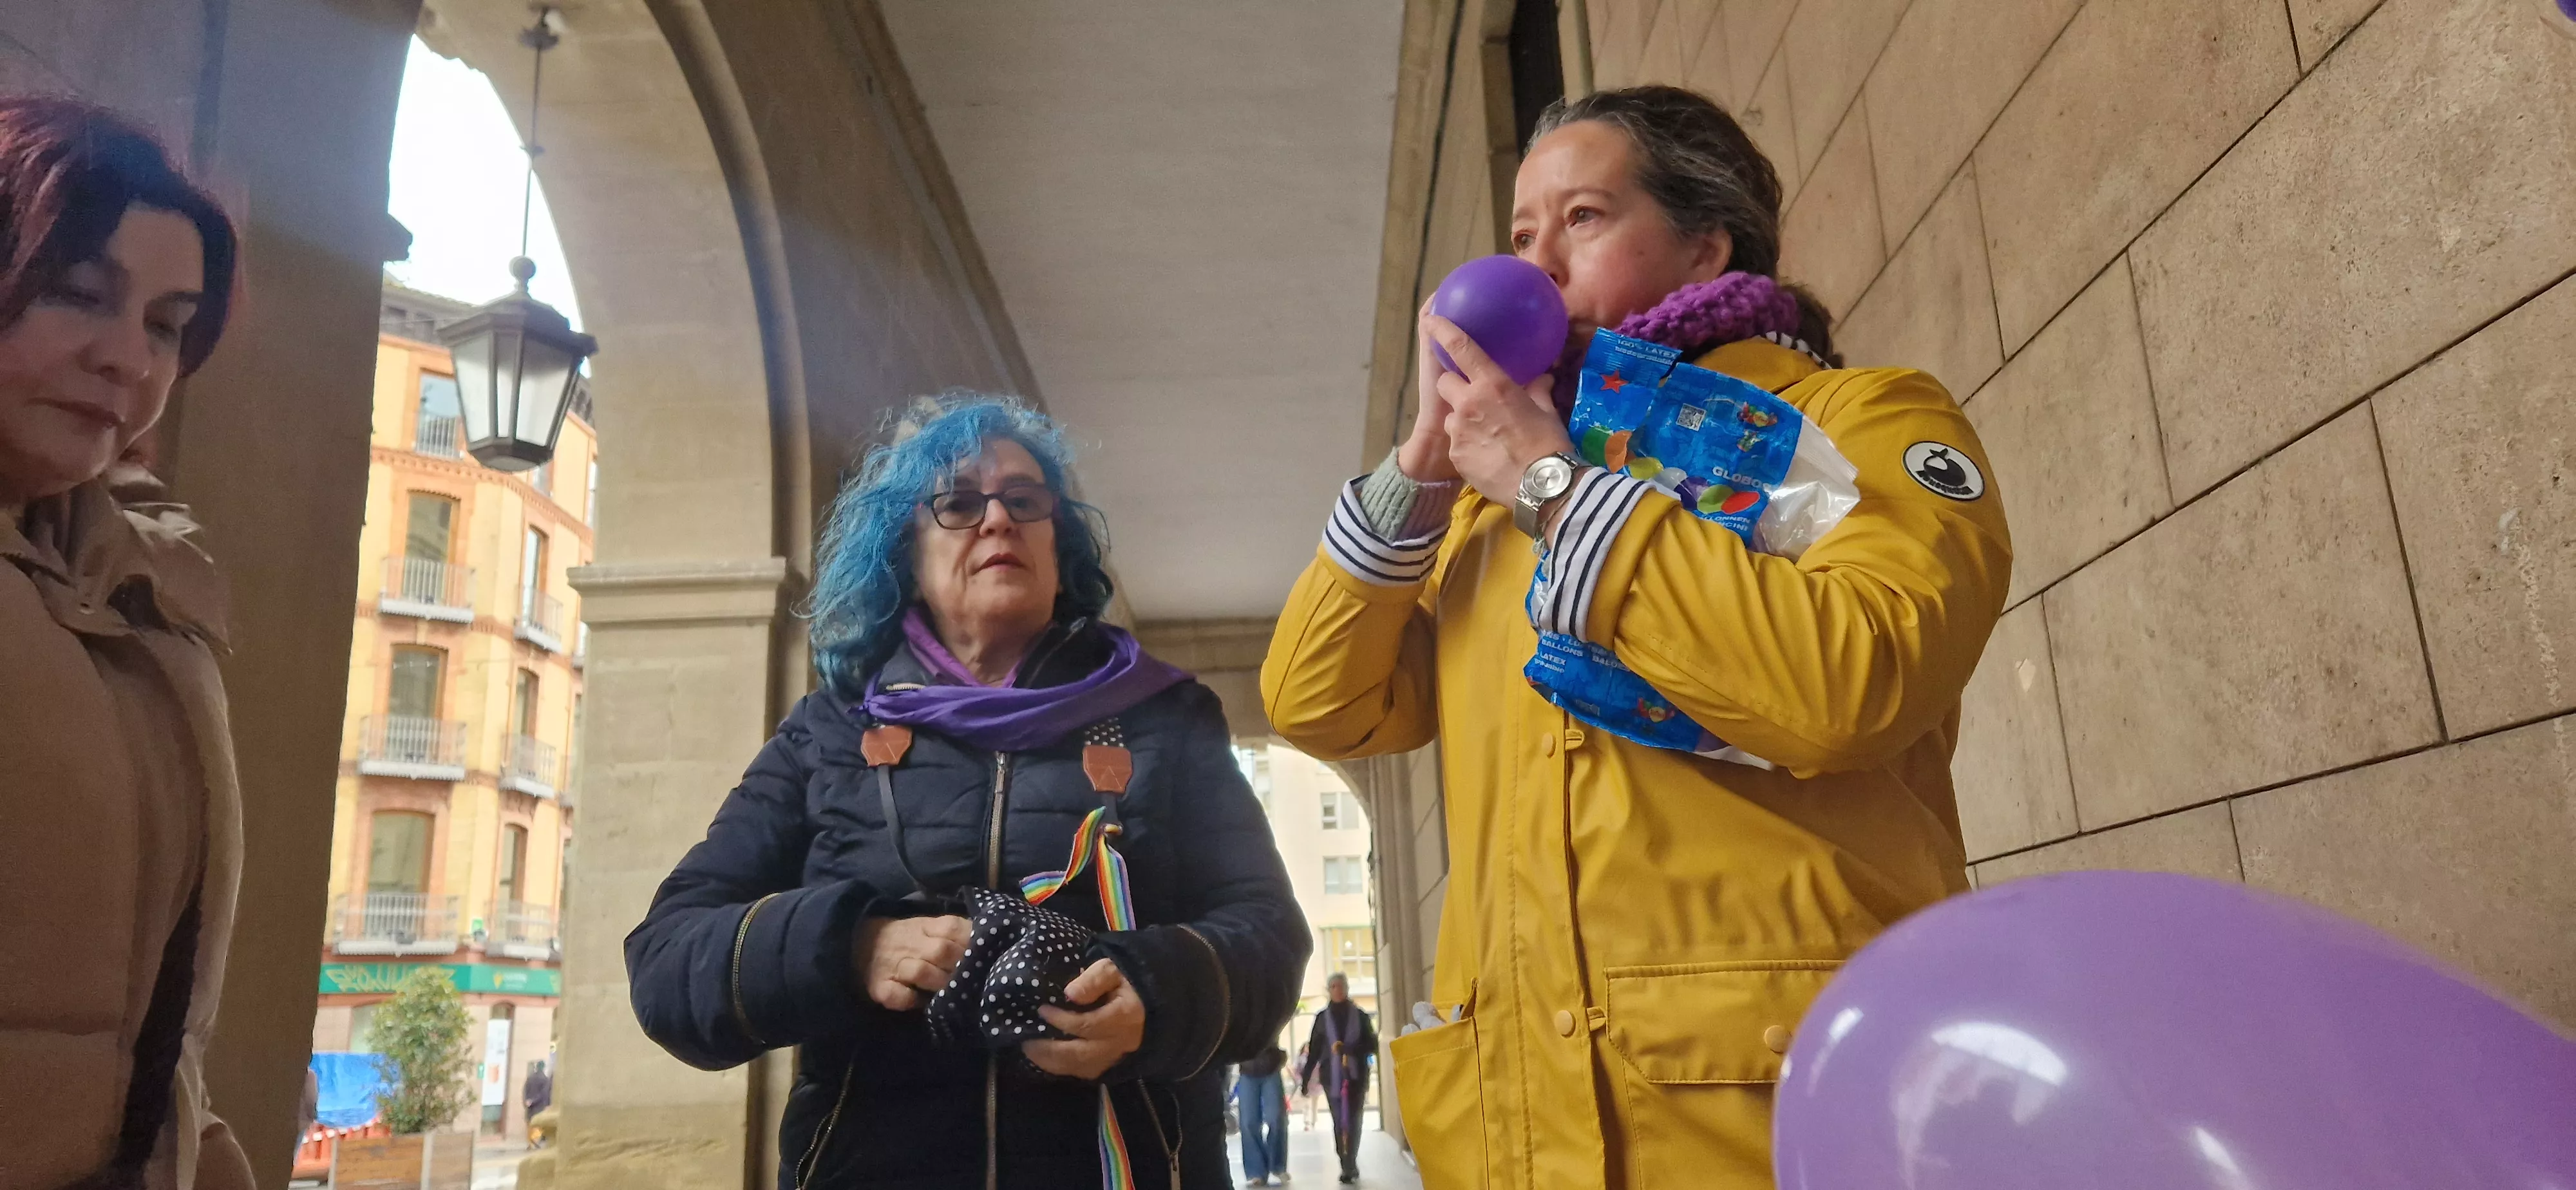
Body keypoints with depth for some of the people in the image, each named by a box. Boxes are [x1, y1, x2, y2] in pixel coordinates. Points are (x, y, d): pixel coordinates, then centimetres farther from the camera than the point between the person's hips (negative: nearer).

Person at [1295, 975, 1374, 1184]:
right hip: (1332, 1077, 0)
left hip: (1356, 1076, 0)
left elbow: (1372, 1045, 3)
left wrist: (1348, 1049, -13)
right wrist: (1305, 1077, 2)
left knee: (1352, 1122, -6)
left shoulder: (1360, 1016, 7)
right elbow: (1314, 1049, 8)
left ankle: (1349, 1166, -2)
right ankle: (1348, 1166, 1)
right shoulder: (1322, 1018, 8)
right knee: (1340, 1122, -4)